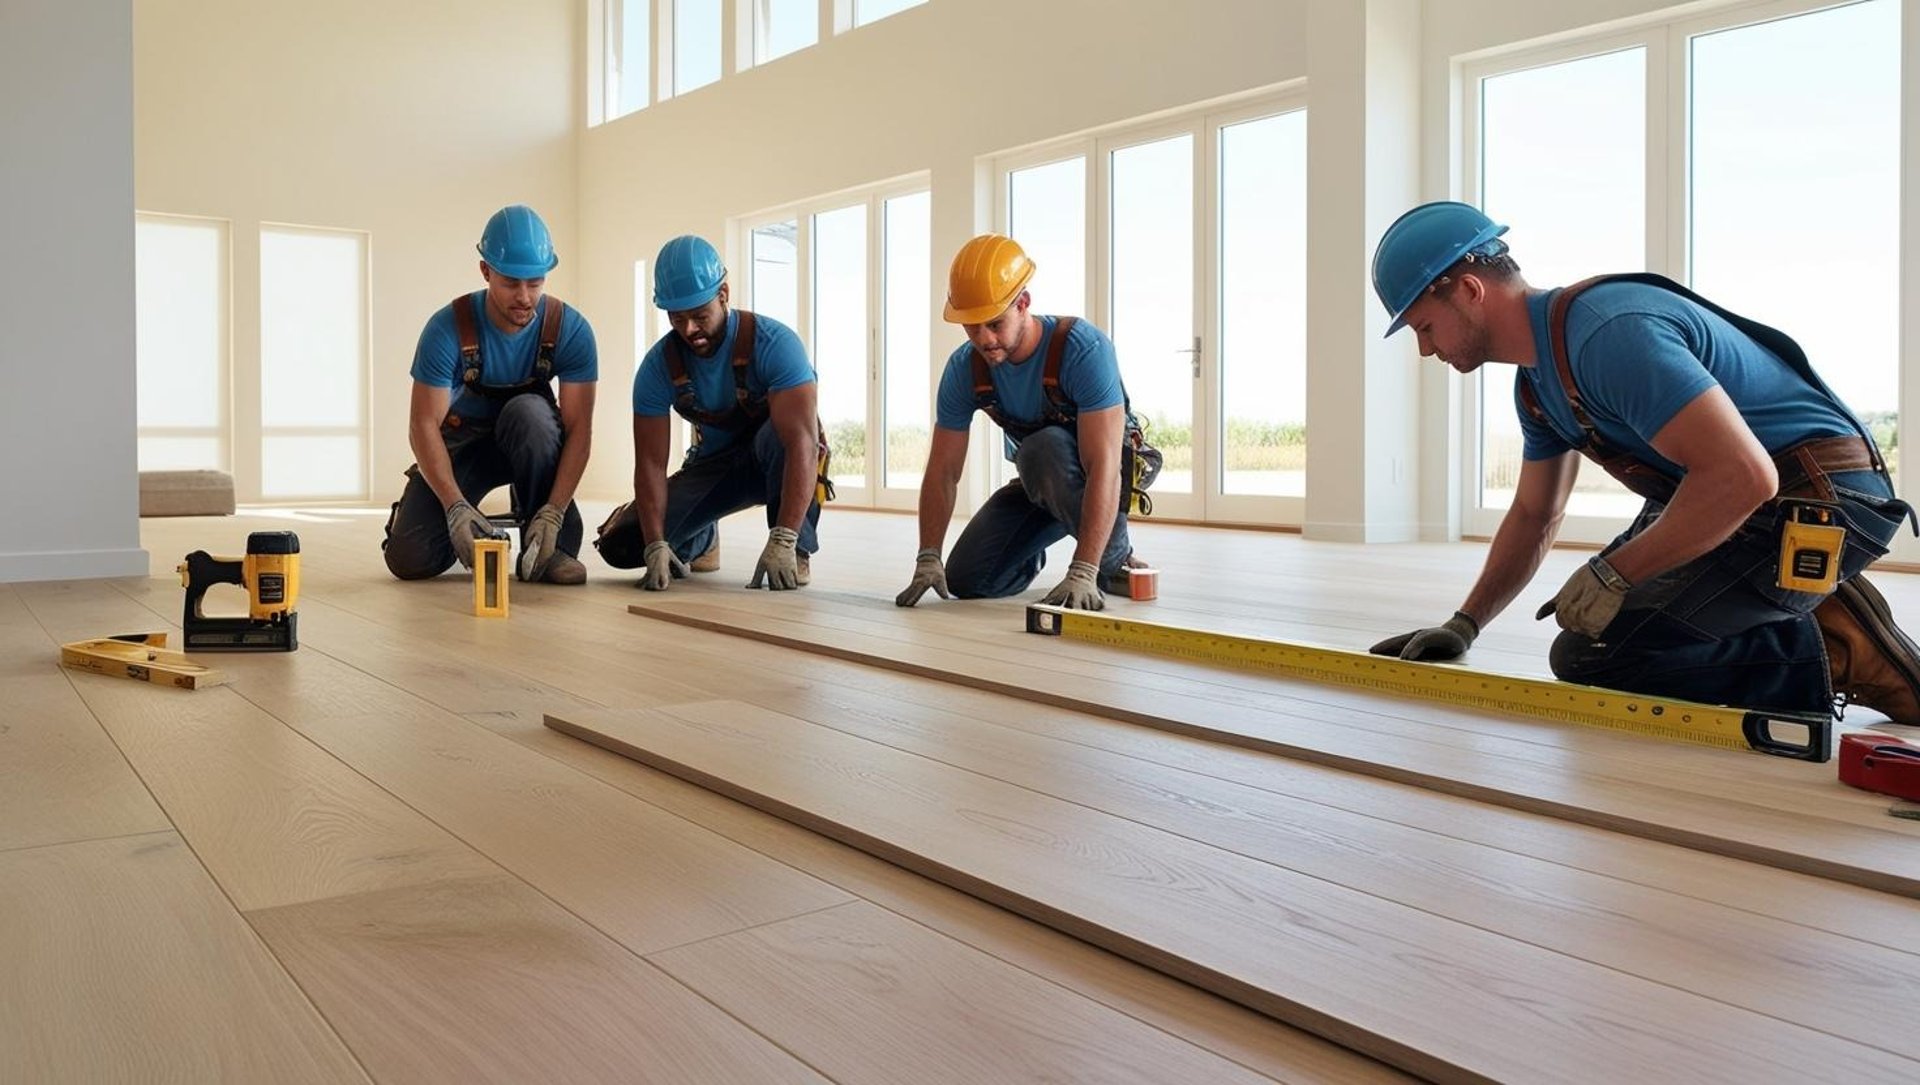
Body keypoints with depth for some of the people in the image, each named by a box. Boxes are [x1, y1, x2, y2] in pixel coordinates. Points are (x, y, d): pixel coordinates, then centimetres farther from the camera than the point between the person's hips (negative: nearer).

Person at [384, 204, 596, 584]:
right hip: (462, 438, 0)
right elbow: (424, 424, -23)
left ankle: (550, 546, -22)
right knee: (410, 560, -16)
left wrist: (554, 511, -35)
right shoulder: (447, 328, -23)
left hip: (531, 437, 0)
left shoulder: (571, 329, -21)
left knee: (529, 411, -37)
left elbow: (579, 427, -23)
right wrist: (455, 506, -36)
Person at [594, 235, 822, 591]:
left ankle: (799, 549, -19)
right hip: (713, 464, 4)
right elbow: (650, 463, -15)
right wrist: (656, 546, -29)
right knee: (620, 545, -10)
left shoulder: (774, 343, -29)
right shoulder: (659, 366, -15)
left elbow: (802, 442, -38)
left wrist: (783, 542, -47)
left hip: (775, 461, -4)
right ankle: (702, 538, 22)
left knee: (778, 435, -40)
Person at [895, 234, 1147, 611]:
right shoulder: (964, 368, -15)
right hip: (1038, 483, 5)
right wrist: (928, 559, -22)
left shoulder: (1085, 349, -32)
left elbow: (1103, 466, -38)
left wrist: (1082, 573, -45)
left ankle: (1115, 557, -14)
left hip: (1113, 477, -5)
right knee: (965, 580, -7)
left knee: (1042, 449, -37)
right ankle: (1032, 556, 28)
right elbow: (942, 471, -11)